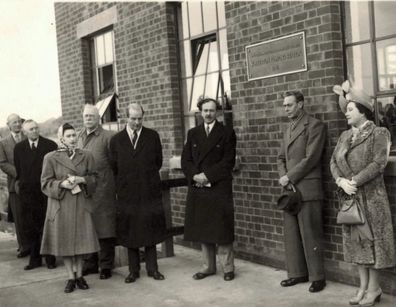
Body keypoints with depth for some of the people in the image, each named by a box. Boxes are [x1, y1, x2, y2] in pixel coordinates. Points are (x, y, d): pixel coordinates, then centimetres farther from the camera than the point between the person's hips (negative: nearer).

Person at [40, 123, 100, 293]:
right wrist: (62, 184, -18)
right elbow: (45, 183, -1)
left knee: (81, 240, 3)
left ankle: (79, 275, 18)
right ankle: (71, 277, 14)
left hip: (82, 204, 1)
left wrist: (82, 180, -13)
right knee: (65, 241, 3)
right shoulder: (51, 158, -1)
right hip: (61, 205, -1)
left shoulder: (86, 156, 4)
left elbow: (94, 178, 7)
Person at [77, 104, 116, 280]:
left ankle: (106, 266, 9)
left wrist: (114, 183, -10)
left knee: (104, 229, -1)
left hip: (102, 189, -6)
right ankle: (90, 264, 23)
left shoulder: (108, 137, -4)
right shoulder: (80, 137, 15)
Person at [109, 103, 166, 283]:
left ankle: (152, 268, 17)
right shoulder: (116, 140, 4)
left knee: (150, 231, 6)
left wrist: (148, 176, 9)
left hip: (150, 192, 0)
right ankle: (134, 270, 16)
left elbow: (158, 162, 9)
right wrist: (125, 181, 6)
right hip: (127, 193, 0)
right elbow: (114, 167, 7)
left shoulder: (152, 137, 4)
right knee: (129, 233, 6)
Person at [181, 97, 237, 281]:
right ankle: (209, 266, 18)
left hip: (219, 188, -4)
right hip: (198, 189, 4)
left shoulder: (226, 133, 2)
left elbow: (228, 161, -6)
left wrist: (207, 176, -14)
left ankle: (227, 267, 10)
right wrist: (194, 176, -9)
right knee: (202, 229, 7)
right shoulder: (193, 134, 14)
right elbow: (186, 160, 9)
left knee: (222, 229, -1)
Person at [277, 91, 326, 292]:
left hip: (307, 189, -7)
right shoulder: (288, 129, 19)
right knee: (291, 234, 10)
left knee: (310, 235, -3)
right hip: (289, 188, 7)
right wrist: (283, 177, -1)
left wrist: (289, 177, -12)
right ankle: (297, 273, 20)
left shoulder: (314, 125, -6)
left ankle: (317, 277, 7)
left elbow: (311, 158, -13)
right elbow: (281, 158, 18)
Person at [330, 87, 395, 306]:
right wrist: (341, 181, -13)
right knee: (355, 239, 9)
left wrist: (354, 182, -20)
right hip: (350, 197, 6)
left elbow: (378, 163, -17)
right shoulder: (344, 136, 12)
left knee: (370, 238, 0)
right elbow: (334, 162, 6)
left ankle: (374, 287, 11)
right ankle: (363, 286, 18)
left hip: (370, 196, -6)